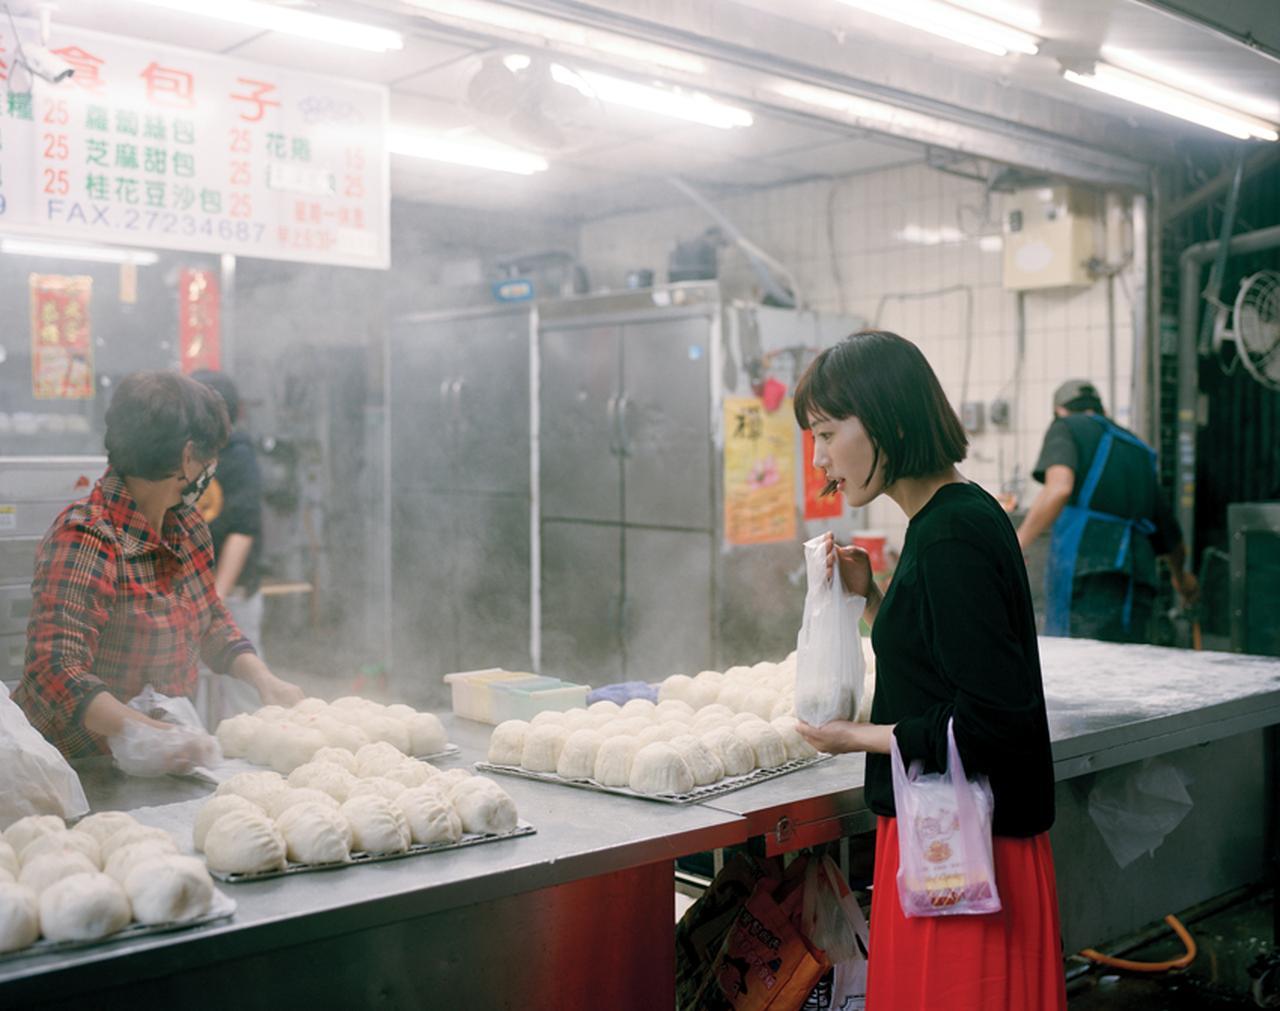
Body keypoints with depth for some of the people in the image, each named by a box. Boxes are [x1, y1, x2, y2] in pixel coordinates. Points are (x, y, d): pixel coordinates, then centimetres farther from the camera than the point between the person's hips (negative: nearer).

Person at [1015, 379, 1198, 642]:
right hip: (1138, 581, 6)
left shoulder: (1066, 427, 9)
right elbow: (1169, 534, 36)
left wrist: (1016, 546, -16)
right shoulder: (1142, 452, 28)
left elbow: (1059, 489, -14)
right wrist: (1181, 576, 55)